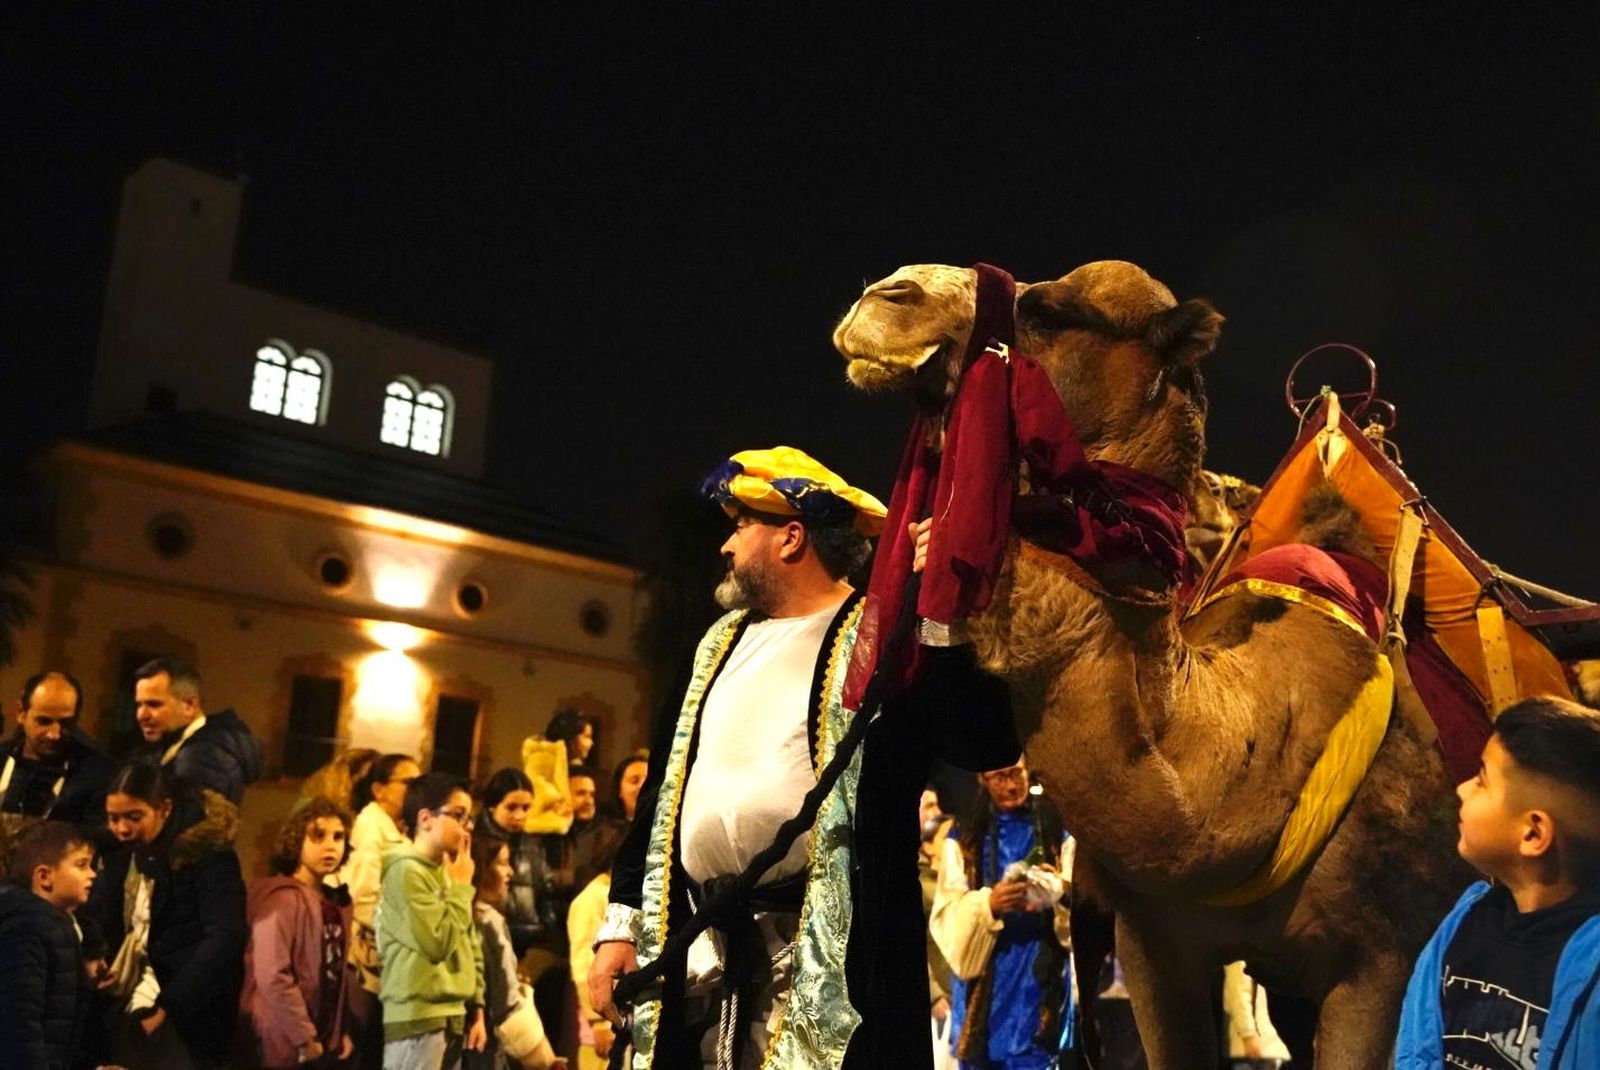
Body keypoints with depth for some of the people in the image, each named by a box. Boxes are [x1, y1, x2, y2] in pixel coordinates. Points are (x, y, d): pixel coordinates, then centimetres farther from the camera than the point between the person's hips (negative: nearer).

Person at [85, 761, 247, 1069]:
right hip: (124, 1007, 6)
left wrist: (168, 1007, -22)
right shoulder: (120, 853, 12)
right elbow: (98, 918, 10)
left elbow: (223, 940, -17)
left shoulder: (208, 854, -10)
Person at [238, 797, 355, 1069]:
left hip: (324, 1046, 8)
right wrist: (304, 1039, -17)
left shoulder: (335, 903, 13)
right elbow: (272, 977, -21)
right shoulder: (283, 898, -13)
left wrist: (342, 1032, 7)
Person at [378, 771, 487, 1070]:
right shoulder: (406, 871, -11)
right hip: (418, 1017, -9)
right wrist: (462, 886, -8)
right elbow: (437, 943, -19)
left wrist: (476, 1007, 14)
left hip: (452, 1016, 9)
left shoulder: (447, 873, 16)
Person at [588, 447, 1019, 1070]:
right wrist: (621, 921, 13)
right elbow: (663, 787, 19)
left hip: (825, 955, -6)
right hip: (694, 948, 7)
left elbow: (989, 743, -17)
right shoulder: (721, 642, 17)